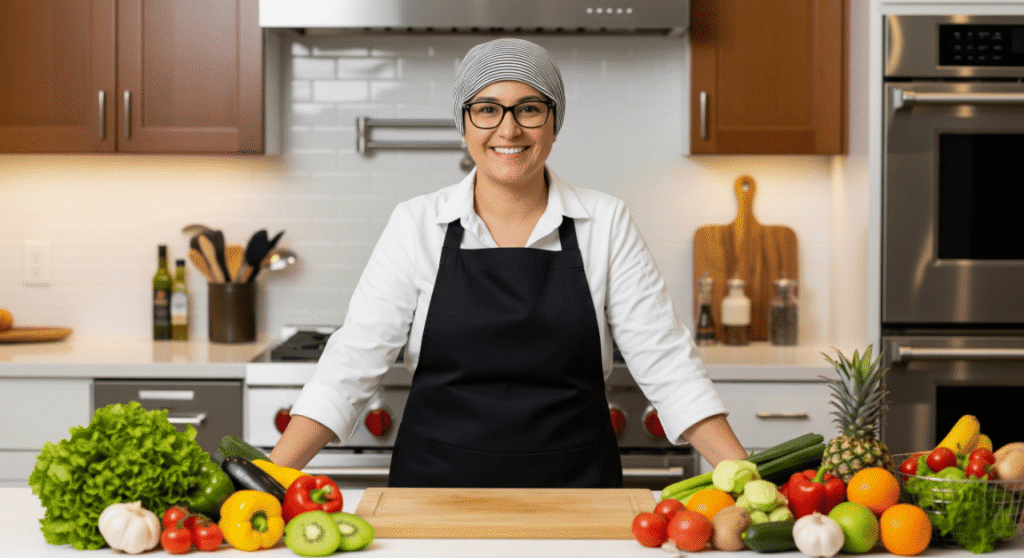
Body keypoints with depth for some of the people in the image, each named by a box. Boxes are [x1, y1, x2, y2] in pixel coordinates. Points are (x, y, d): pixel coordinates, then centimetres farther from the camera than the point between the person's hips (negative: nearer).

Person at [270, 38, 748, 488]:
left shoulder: (605, 224, 0)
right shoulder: (416, 225, -1)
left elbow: (665, 363, -1)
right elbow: (352, 364, -4)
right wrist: (269, 479, -14)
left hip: (574, 485, 1)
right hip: (436, 485, 0)